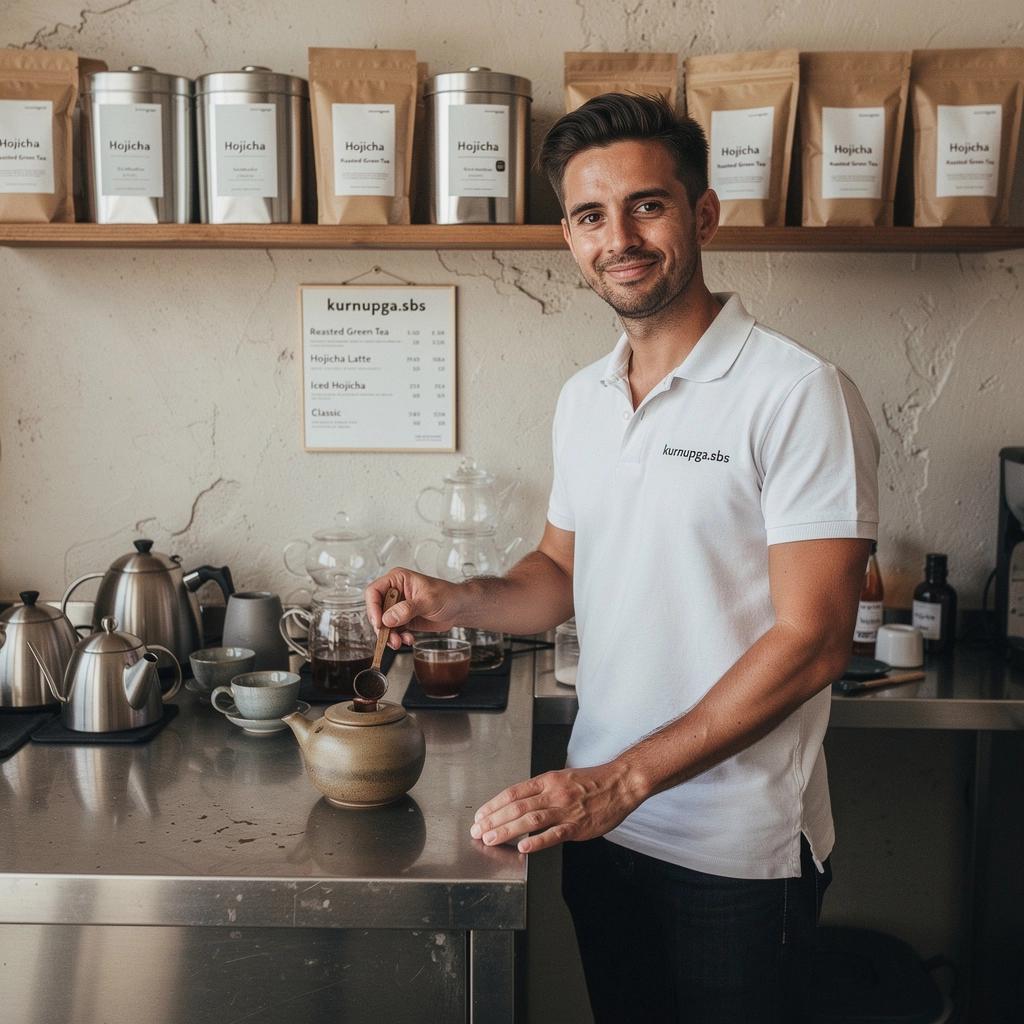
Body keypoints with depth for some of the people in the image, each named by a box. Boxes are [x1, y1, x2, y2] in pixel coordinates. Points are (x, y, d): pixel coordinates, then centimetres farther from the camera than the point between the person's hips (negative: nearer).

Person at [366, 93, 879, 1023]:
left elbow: (810, 643, -19)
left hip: (738, 851, -6)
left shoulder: (798, 394, -15)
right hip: (599, 821, 6)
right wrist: (455, 601, -4)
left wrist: (623, 779, -22)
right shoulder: (583, 399, 6)